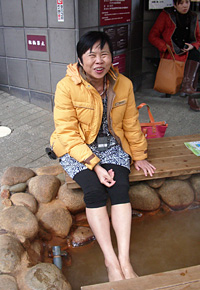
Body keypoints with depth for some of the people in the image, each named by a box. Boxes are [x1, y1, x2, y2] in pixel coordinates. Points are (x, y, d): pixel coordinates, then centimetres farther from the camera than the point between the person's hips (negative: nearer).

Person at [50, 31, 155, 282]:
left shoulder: (123, 84, -4)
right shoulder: (66, 87, -16)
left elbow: (131, 123, 7)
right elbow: (68, 133, -17)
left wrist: (139, 155, 13)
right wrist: (95, 165, -23)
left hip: (112, 146, 3)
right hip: (77, 149, -2)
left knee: (120, 187, -22)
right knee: (94, 190, -26)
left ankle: (124, 260, -19)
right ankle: (111, 261, -16)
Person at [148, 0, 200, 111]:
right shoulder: (166, 15, 3)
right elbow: (153, 36, 0)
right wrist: (166, 47, -12)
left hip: (189, 51, 4)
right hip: (171, 53, -4)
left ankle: (187, 86, -38)